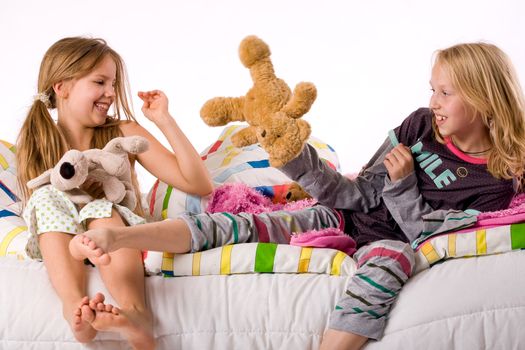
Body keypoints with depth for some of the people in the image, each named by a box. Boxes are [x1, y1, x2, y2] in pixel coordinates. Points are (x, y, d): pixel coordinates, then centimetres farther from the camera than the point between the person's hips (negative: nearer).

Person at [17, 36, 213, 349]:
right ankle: (75, 308, -45)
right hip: (60, 247, 2)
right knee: (47, 197, -24)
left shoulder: (124, 133, -3)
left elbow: (201, 185, -9)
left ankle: (136, 315, -48)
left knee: (102, 211, -30)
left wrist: (164, 120, -14)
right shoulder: (36, 144, 0)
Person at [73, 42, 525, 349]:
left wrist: (402, 184, -20)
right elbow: (360, 195, 0)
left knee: (389, 256, -42)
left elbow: (427, 233, -9)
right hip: (345, 219, 4)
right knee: (250, 223, -19)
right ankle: (117, 237, -29)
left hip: (387, 242, -4)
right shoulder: (420, 125, 1)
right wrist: (299, 161, -10)